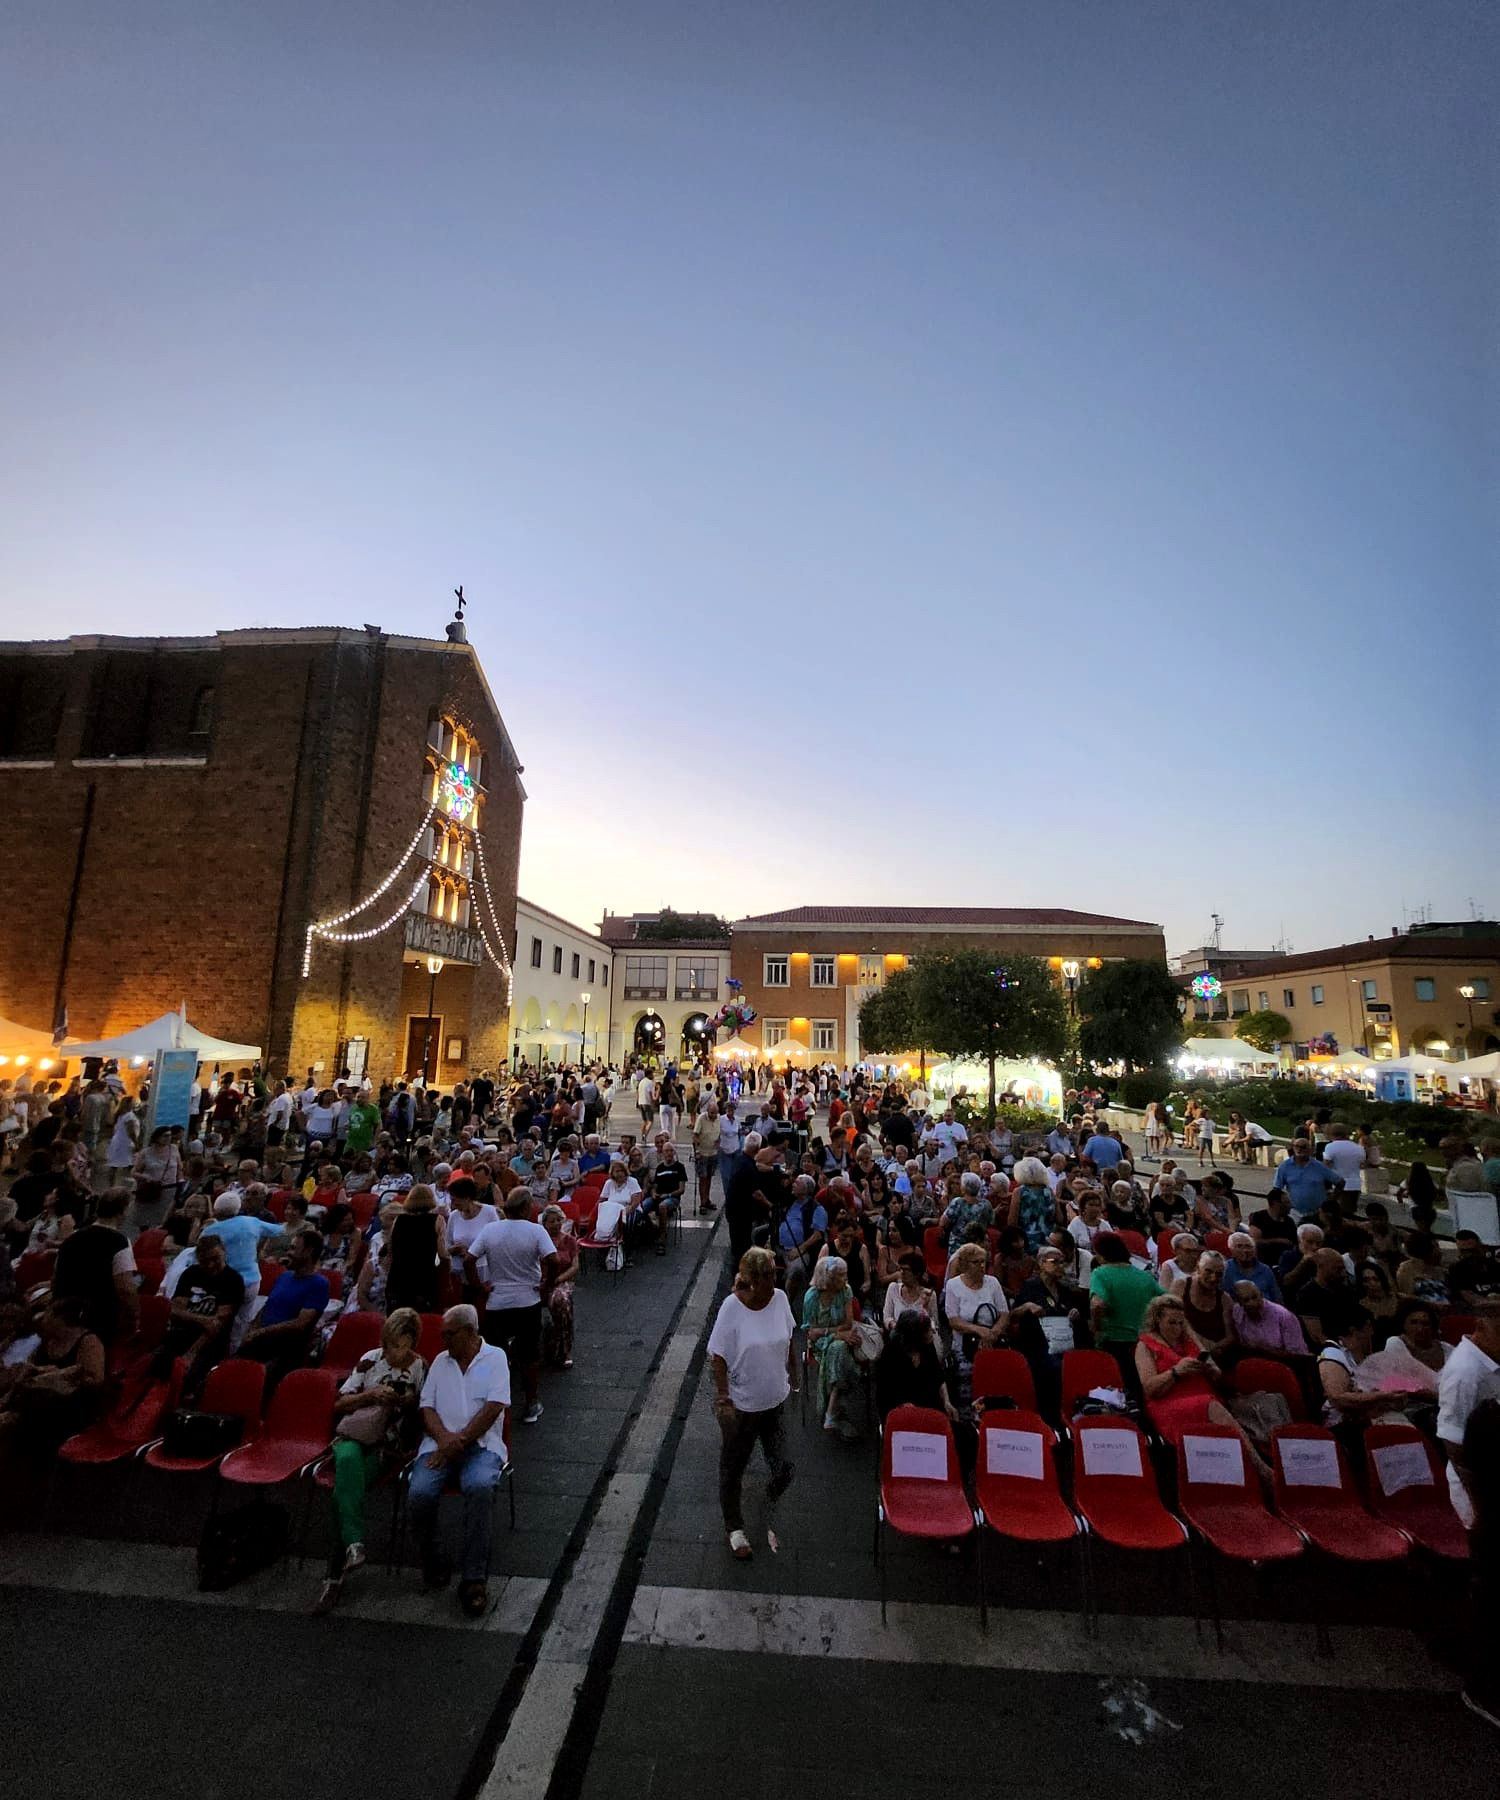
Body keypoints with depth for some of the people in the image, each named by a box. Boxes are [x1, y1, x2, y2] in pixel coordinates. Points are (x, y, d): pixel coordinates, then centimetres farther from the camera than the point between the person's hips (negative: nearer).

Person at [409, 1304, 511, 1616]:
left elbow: (494, 1408, -7)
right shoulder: (441, 1360, 16)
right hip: (440, 1443, 4)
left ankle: (474, 1579, -20)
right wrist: (444, 1437, -10)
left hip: (480, 1444, -4)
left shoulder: (495, 1357, 2)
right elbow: (427, 1406, 9)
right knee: (420, 1493, -25)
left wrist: (459, 1441, -13)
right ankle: (432, 1562, 3)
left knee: (480, 1488, -33)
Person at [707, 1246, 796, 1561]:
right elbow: (718, 1357, -17)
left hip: (777, 1400, 4)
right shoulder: (732, 1307, -25)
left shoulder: (780, 1298, -12)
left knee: (784, 1466, 12)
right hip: (741, 1404, -3)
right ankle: (735, 1529, 41)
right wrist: (723, 1399, -18)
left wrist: (794, 1376, 13)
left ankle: (770, 1499, 46)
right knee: (733, 1467, 15)